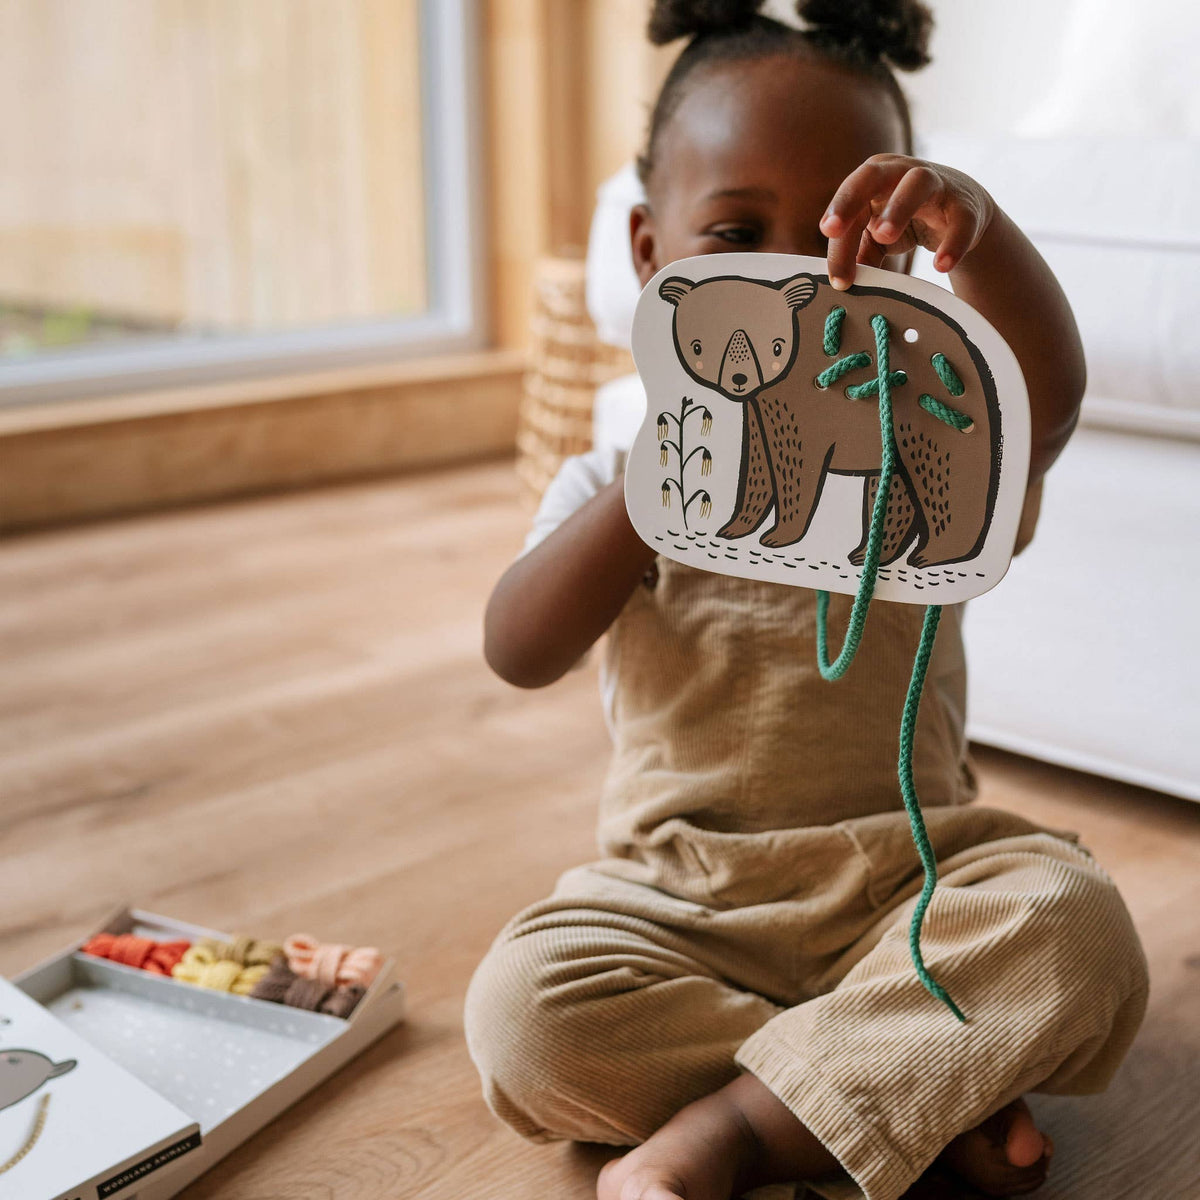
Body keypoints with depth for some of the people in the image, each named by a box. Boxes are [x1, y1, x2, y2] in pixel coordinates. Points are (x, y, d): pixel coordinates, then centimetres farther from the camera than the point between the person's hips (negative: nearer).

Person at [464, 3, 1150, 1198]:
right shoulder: (611, 484, 2)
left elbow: (1046, 397, -21)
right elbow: (518, 652, -16)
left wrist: (981, 230, -40)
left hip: (906, 880, 0)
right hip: (680, 901, 0)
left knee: (1078, 927, -28)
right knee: (523, 1007, -26)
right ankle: (934, 1099, -17)